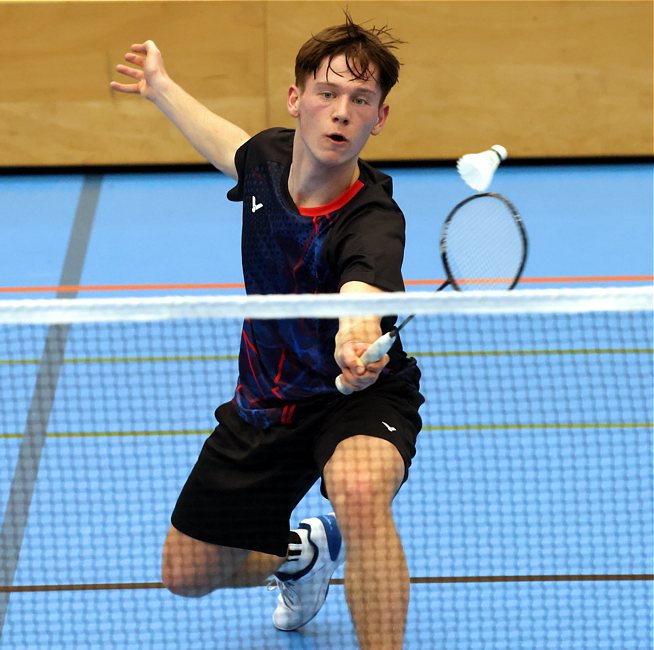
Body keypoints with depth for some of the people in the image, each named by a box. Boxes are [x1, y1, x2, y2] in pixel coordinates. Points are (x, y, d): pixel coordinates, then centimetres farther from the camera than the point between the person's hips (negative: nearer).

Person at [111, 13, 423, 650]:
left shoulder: (372, 222, -31)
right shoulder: (269, 156, -12)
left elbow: (362, 293, -55)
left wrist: (360, 337, -78)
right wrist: (162, 88, 29)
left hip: (357, 398, -6)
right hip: (265, 401, 6)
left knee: (360, 492, -41)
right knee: (187, 573, 13)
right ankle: (303, 552, 46)